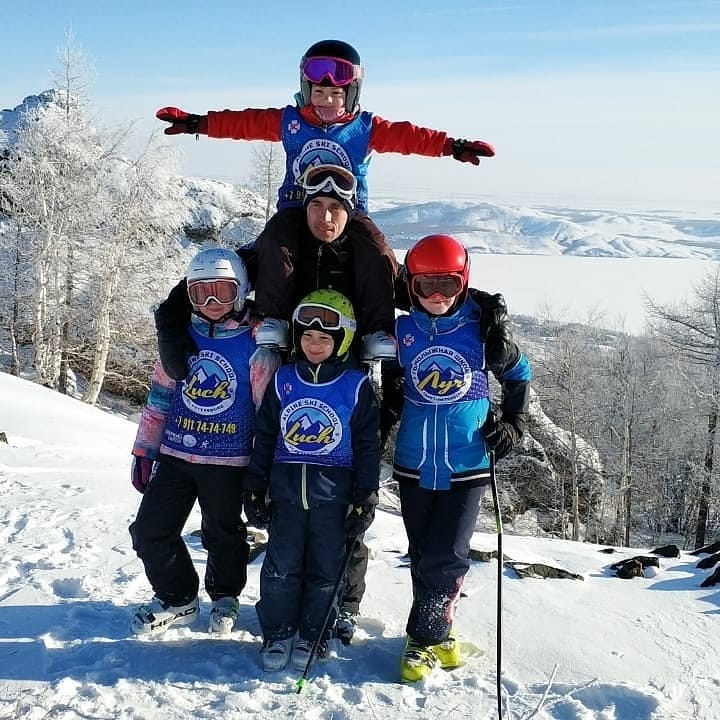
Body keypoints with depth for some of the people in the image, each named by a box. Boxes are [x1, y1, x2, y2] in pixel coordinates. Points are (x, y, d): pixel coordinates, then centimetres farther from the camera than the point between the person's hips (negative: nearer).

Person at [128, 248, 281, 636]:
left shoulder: (256, 346, -9)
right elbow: (159, 396, 9)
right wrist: (144, 450, 8)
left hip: (228, 461, -4)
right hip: (175, 454, 4)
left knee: (224, 537, 11)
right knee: (150, 532, 5)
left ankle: (224, 597, 39)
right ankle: (177, 598, 27)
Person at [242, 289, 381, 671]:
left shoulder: (356, 385, -3)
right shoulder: (283, 379, 4)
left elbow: (367, 446, -1)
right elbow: (264, 437, 10)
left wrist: (366, 499, -4)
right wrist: (255, 488, 8)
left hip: (333, 492, -2)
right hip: (286, 487, 2)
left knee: (325, 568, 7)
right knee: (281, 565, 6)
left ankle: (312, 636, 21)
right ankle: (277, 633, 20)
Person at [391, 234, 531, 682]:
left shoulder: (484, 332, -6)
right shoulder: (402, 331, -2)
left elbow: (519, 376, 10)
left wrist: (513, 426, 1)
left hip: (468, 466, -2)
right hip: (414, 465, 2)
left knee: (448, 557, -5)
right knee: (423, 556, 10)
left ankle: (425, 637, 12)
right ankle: (438, 634, 27)